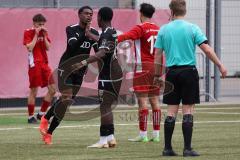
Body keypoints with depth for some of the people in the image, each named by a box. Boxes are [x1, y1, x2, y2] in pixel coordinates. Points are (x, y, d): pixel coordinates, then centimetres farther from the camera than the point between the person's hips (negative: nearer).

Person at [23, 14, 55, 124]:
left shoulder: (44, 32, 13)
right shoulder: (28, 33, -4)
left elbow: (48, 48, 8)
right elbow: (29, 48, -15)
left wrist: (44, 36, -2)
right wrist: (36, 35, -13)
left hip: (44, 64, 6)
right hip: (34, 64, -6)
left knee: (52, 89, 2)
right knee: (34, 91, -4)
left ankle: (41, 114, 13)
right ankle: (31, 117, 6)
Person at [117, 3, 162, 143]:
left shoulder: (141, 28, -9)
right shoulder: (158, 29, 12)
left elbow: (127, 36, -28)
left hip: (143, 67, -7)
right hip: (156, 67, 7)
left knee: (142, 101, -7)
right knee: (155, 101, 8)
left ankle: (143, 134, -9)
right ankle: (156, 134, 8)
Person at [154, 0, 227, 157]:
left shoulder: (164, 29, 4)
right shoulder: (192, 28, -3)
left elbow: (158, 55, 6)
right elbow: (207, 49, -10)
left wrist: (157, 76, 14)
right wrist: (220, 65, -4)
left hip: (172, 72, 2)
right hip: (189, 71, -2)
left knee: (172, 111, 7)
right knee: (188, 110, 0)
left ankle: (167, 148, 6)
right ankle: (187, 148, -3)